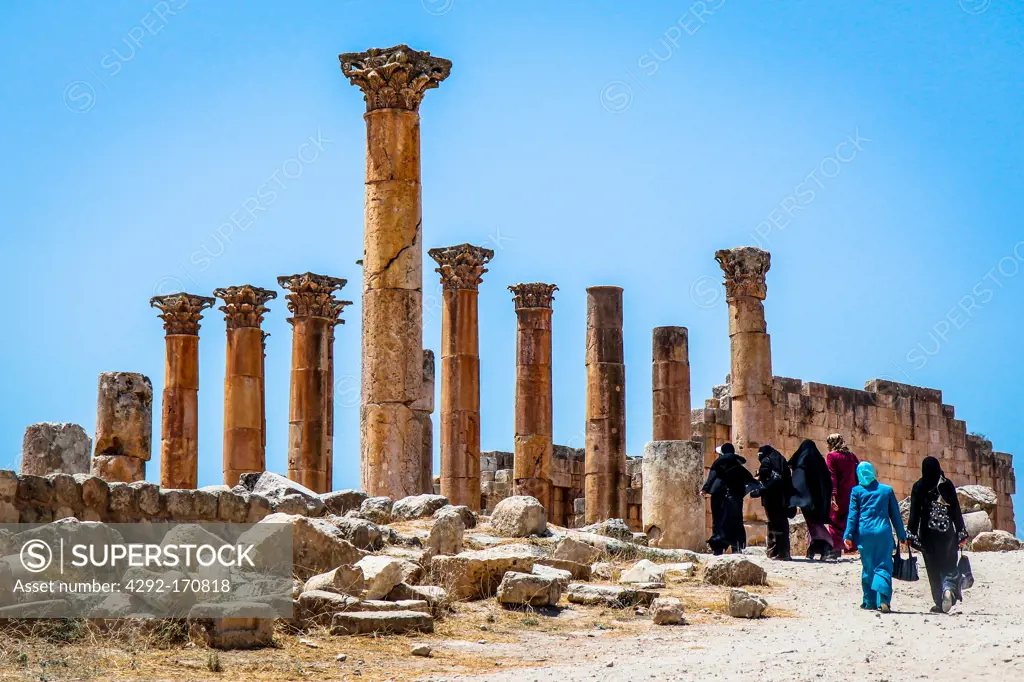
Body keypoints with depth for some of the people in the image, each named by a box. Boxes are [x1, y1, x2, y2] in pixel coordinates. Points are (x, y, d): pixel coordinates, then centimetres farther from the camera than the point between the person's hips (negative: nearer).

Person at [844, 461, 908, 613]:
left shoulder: (856, 491, 5)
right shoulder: (887, 490, 10)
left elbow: (852, 515, 1)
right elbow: (895, 515, 12)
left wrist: (848, 535, 1)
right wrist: (902, 536, 17)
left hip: (865, 533, 0)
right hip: (884, 533, 0)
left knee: (868, 568, 11)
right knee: (883, 567, -2)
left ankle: (870, 601, 15)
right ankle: (883, 599, -20)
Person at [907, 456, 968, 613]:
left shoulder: (919, 487, -2)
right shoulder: (947, 484, 2)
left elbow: (915, 512, -4)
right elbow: (956, 509, 3)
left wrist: (912, 534, -1)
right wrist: (961, 533, 8)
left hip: (928, 532, -1)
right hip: (947, 531, 1)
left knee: (934, 568, 7)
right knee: (949, 565, 6)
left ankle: (940, 602, 2)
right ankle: (949, 589, -24)